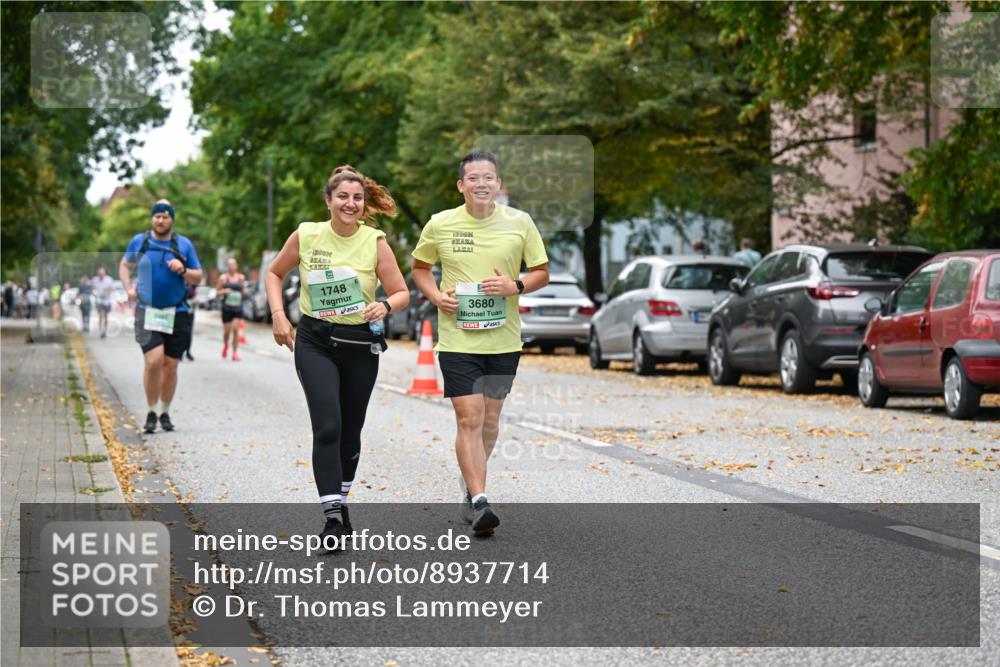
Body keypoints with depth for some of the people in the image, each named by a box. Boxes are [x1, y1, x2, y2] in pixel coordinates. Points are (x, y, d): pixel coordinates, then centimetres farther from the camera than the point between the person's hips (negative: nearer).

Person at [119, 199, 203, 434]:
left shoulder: (184, 245, 4)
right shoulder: (139, 241, 4)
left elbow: (198, 277, 8)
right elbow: (125, 265, 21)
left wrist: (183, 270, -13)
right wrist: (128, 287, 4)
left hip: (177, 314, 2)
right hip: (147, 312, -1)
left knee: (170, 365, 5)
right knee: (153, 361, -18)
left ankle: (165, 412, 22)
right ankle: (151, 412, -2)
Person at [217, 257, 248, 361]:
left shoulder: (241, 278, 6)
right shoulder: (223, 278, 0)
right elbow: (217, 292, 4)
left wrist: (244, 292, -5)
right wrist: (224, 291, -15)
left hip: (238, 308, 1)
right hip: (227, 308, -1)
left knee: (236, 329, -10)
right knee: (227, 330, 4)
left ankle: (235, 352, -4)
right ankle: (226, 345, 36)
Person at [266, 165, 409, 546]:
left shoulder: (375, 242, -5)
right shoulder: (306, 235, -3)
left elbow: (402, 292, -2)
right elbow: (274, 274, 12)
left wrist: (385, 305, -23)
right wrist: (278, 315, -1)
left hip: (361, 344, 1)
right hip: (314, 342, -1)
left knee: (351, 430, 13)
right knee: (327, 426, -16)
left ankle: (341, 500, 35)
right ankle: (332, 517, -16)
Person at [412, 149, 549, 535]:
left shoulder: (520, 223, -1)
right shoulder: (440, 225, -2)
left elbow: (542, 273, 7)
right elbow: (419, 267, 13)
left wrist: (515, 286, -13)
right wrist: (436, 296, -6)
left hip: (504, 340, 2)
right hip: (457, 339, -2)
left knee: (490, 418, 12)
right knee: (469, 419, -12)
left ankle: (472, 485, 33)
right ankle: (479, 501, -13)